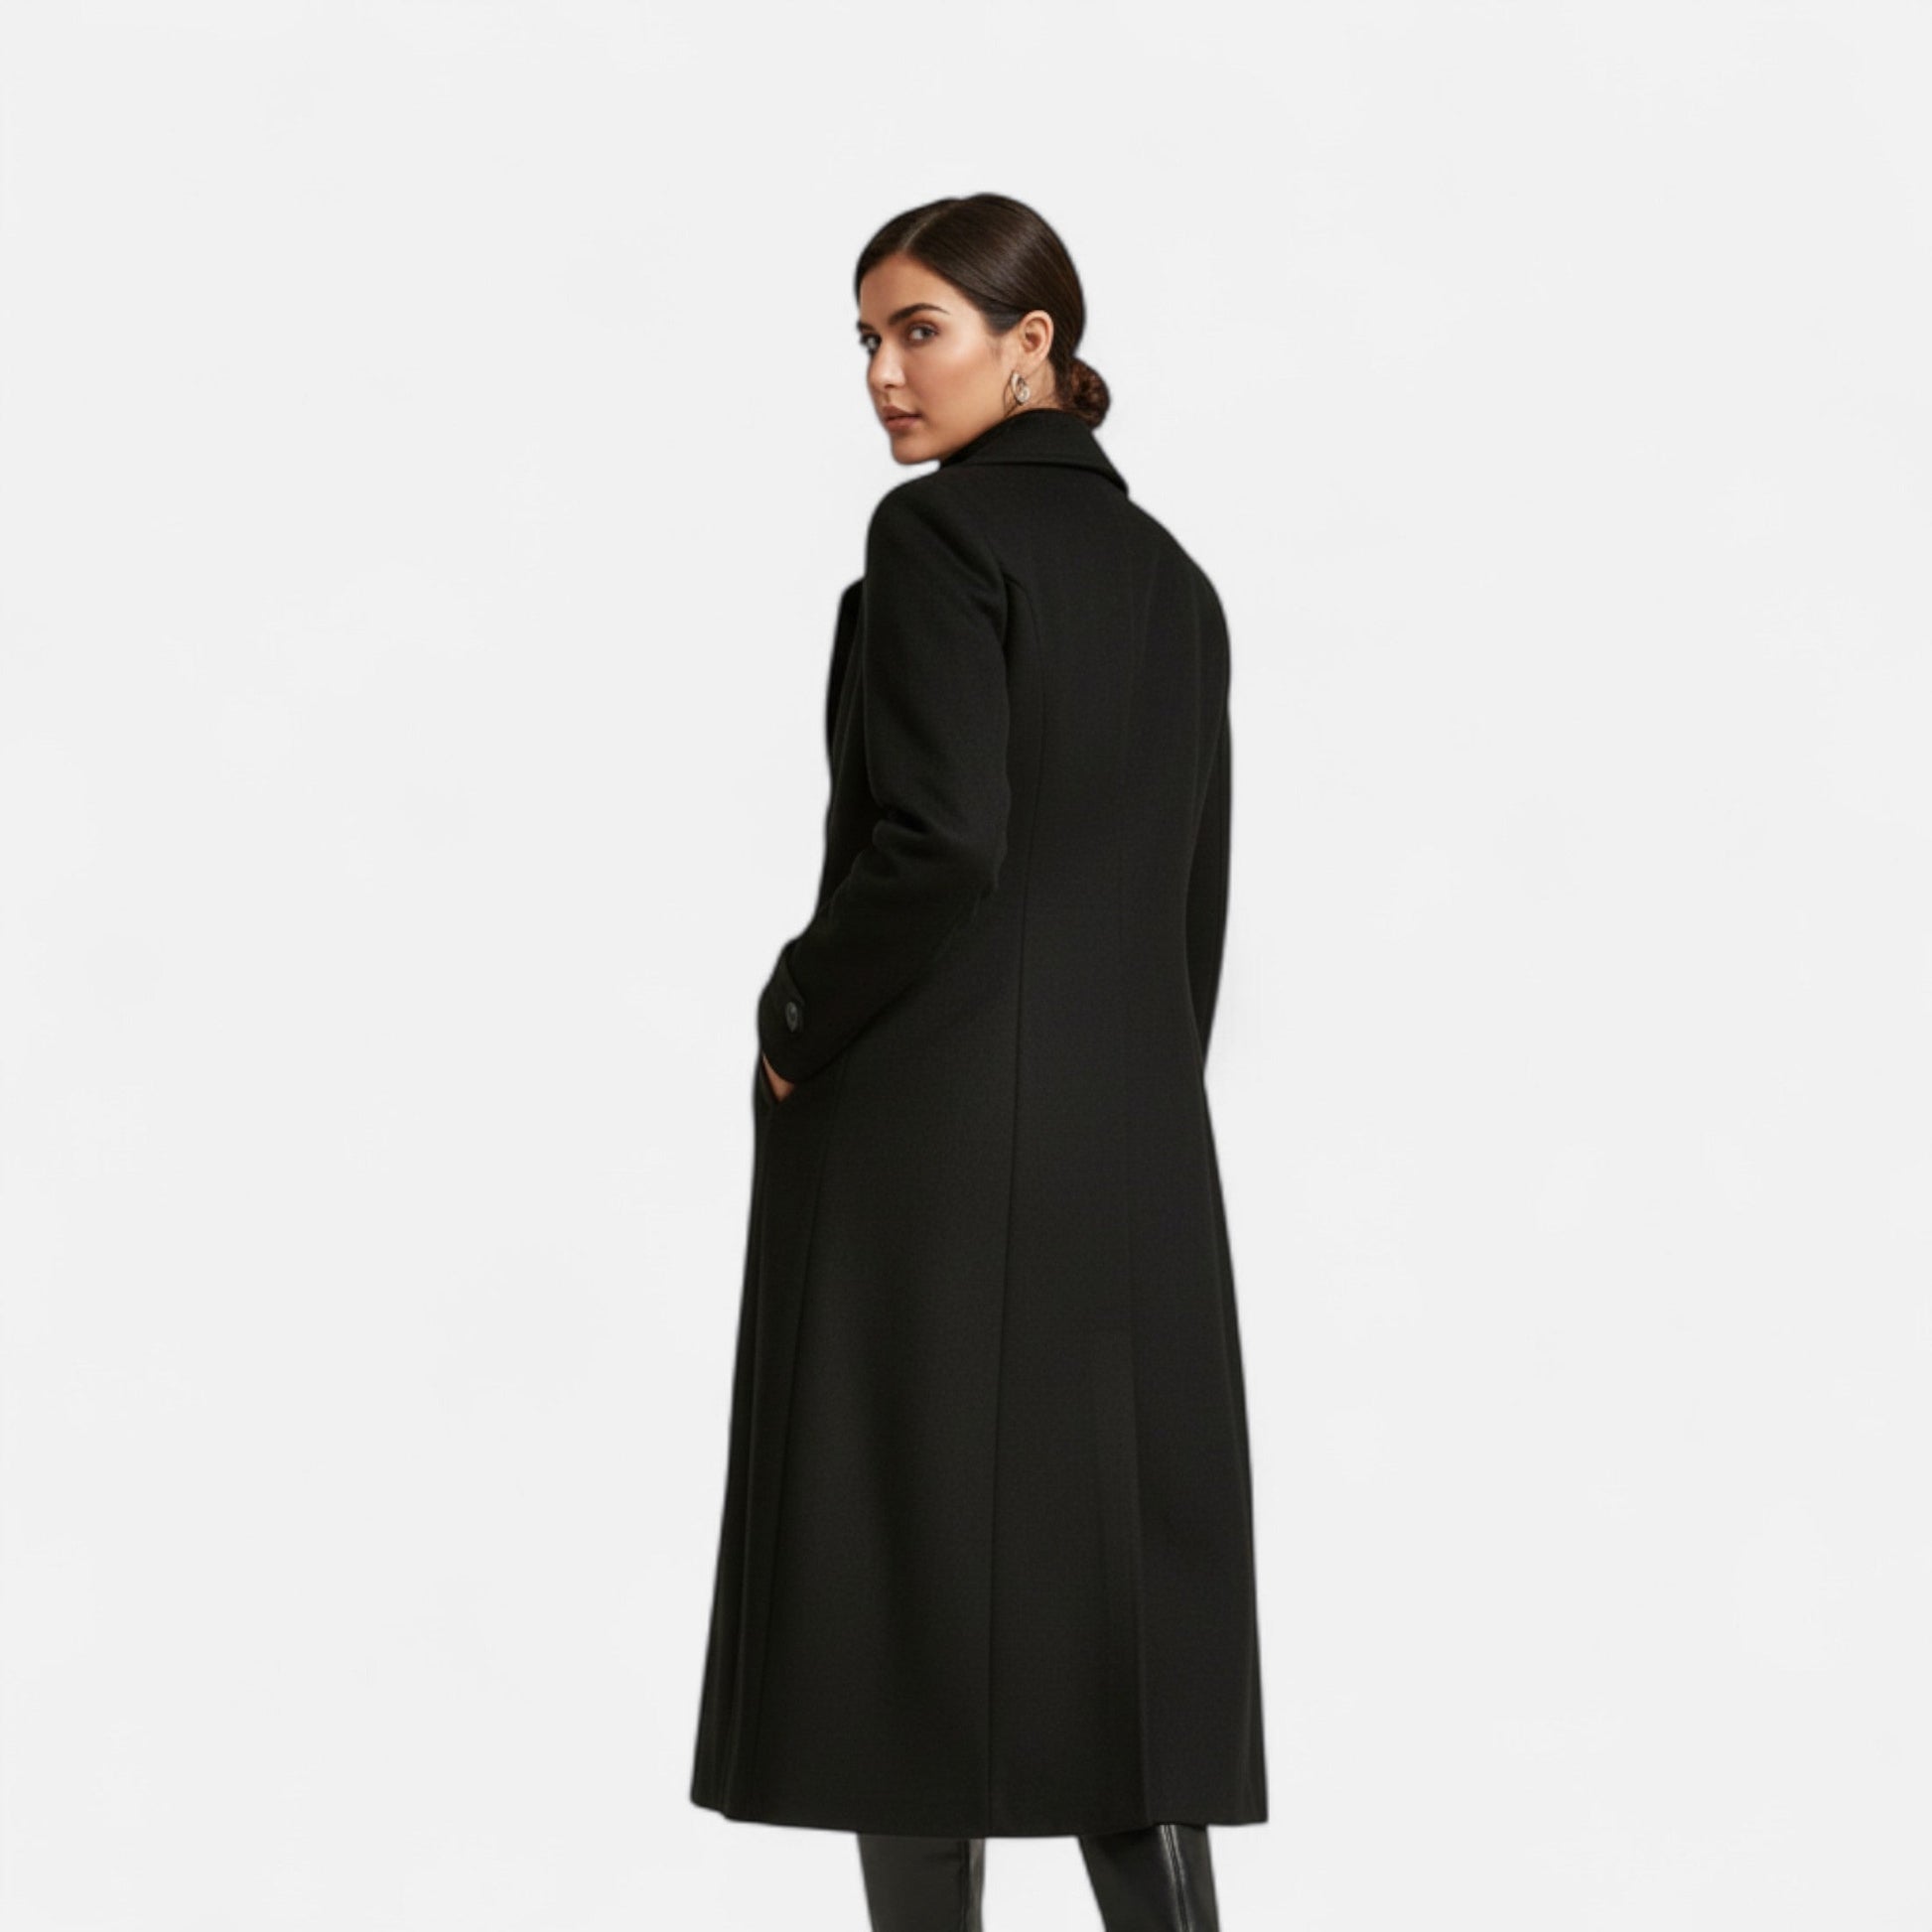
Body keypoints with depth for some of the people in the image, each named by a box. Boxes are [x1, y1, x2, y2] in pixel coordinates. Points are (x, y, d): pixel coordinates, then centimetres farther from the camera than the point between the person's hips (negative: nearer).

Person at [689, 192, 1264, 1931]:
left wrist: (798, 1027, -6)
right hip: (1137, 1147, 8)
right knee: (1125, 1558, 10)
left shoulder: (942, 531, -9)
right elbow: (1194, 892, 15)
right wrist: (1124, 1091, 19)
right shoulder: (1169, 571, 14)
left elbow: (937, 845, -19)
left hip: (933, 1134, -7)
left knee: (912, 1555, 0)